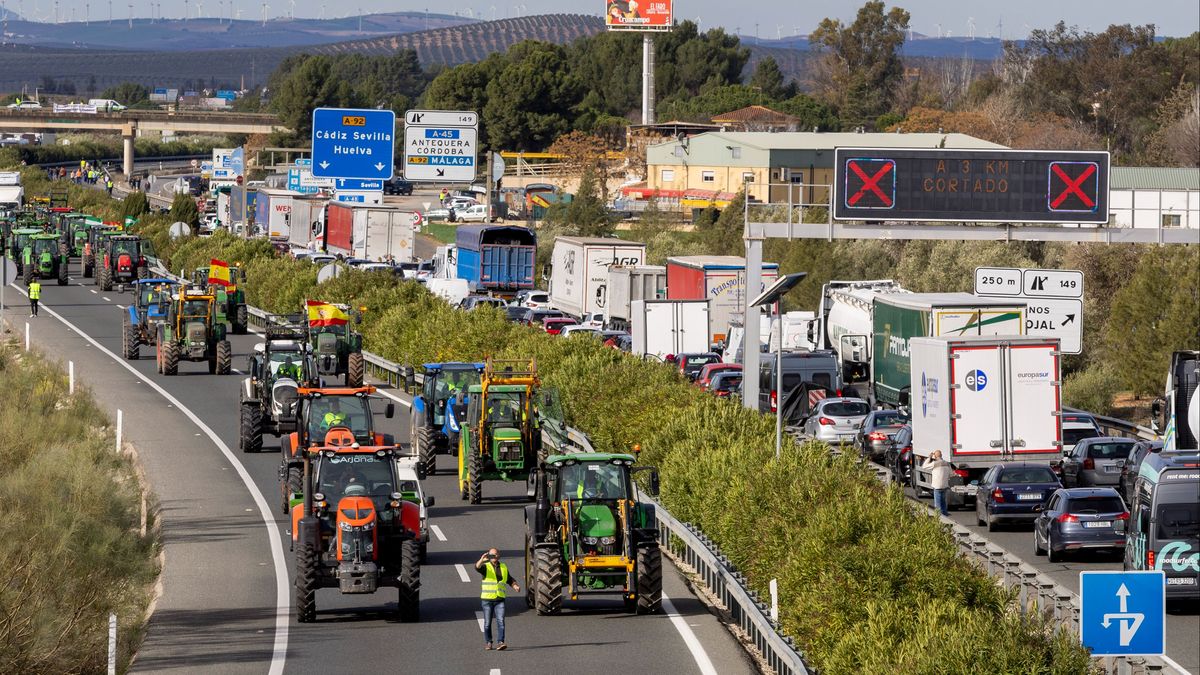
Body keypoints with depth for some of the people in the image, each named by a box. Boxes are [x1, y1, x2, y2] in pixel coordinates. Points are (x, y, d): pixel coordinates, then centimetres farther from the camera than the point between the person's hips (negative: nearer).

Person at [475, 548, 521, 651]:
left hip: (499, 600, 2)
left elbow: (510, 580, 22)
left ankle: (501, 643, -15)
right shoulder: (486, 567, -1)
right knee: (487, 623, 4)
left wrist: (515, 586, 1)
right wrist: (482, 559, -43)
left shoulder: (504, 567, 11)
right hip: (487, 599, -2)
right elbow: (477, 567, -23)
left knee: (500, 621, -11)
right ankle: (488, 643, 17)